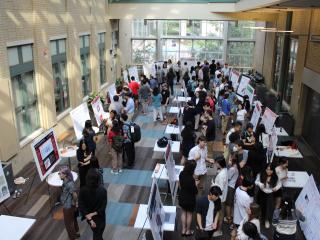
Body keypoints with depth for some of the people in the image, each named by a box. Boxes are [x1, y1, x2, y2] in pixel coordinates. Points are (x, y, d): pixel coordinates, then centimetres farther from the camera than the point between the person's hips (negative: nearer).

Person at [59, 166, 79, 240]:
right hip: (68, 205, 9)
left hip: (68, 206, -9)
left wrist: (75, 203, -14)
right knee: (73, 220, 26)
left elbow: (75, 195, -31)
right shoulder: (66, 181, -4)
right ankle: (76, 233, 45)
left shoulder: (69, 184, -32)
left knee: (68, 223, 11)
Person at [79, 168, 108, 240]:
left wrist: (89, 219, -18)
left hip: (88, 217, 2)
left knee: (96, 234, 30)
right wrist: (93, 214, -14)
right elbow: (103, 207, -22)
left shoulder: (83, 190, -23)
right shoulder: (103, 190, -26)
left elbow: (81, 207, -21)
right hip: (99, 218, -2)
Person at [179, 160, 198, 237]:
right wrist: (196, 185, -7)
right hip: (190, 199, -5)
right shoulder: (191, 179, -34)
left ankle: (183, 230, 38)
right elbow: (195, 192, -22)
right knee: (189, 214, 18)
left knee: (183, 212, 24)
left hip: (182, 197, 5)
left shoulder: (181, 174, -15)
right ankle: (188, 231, 36)